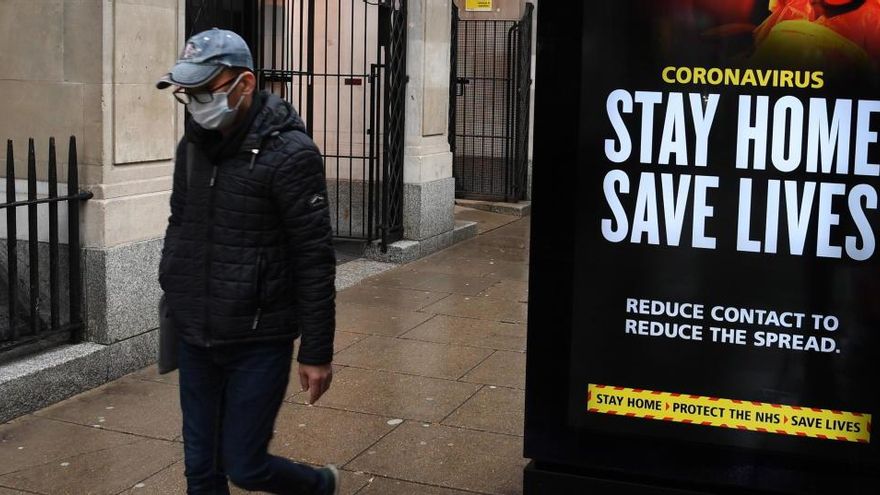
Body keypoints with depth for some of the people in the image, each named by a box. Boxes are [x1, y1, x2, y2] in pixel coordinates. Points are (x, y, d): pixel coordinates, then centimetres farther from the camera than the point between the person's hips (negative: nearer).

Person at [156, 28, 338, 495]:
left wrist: (317, 352, -13)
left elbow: (315, 260, -15)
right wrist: (172, 295, 17)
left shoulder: (290, 155, -16)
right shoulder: (192, 146, 5)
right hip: (195, 339, 6)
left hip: (259, 342, -6)